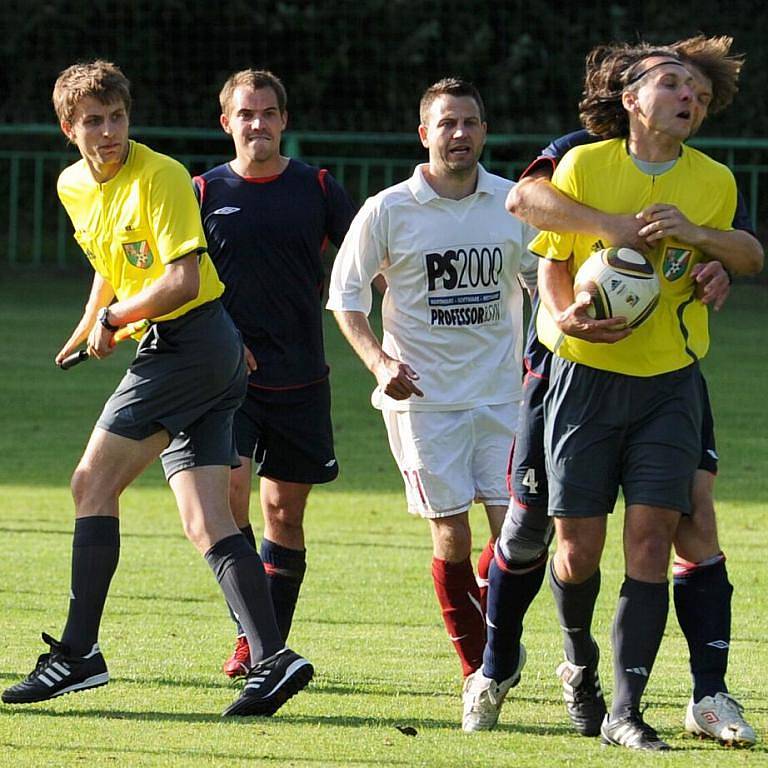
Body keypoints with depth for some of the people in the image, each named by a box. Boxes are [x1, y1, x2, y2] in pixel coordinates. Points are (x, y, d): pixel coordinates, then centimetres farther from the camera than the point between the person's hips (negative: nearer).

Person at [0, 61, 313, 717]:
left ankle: (78, 651, -9)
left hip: (190, 339, -9)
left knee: (93, 484, -9)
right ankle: (272, 657, -10)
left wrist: (111, 317, -8)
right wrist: (86, 330, 26)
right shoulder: (73, 187, 14)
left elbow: (183, 281, -18)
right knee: (206, 522, -2)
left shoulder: (160, 178, -12)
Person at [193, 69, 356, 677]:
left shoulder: (317, 188, 4)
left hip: (300, 378, 1)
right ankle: (251, 635, -10)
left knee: (285, 511, 4)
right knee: (230, 488, -19)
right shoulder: (205, 193, 3)